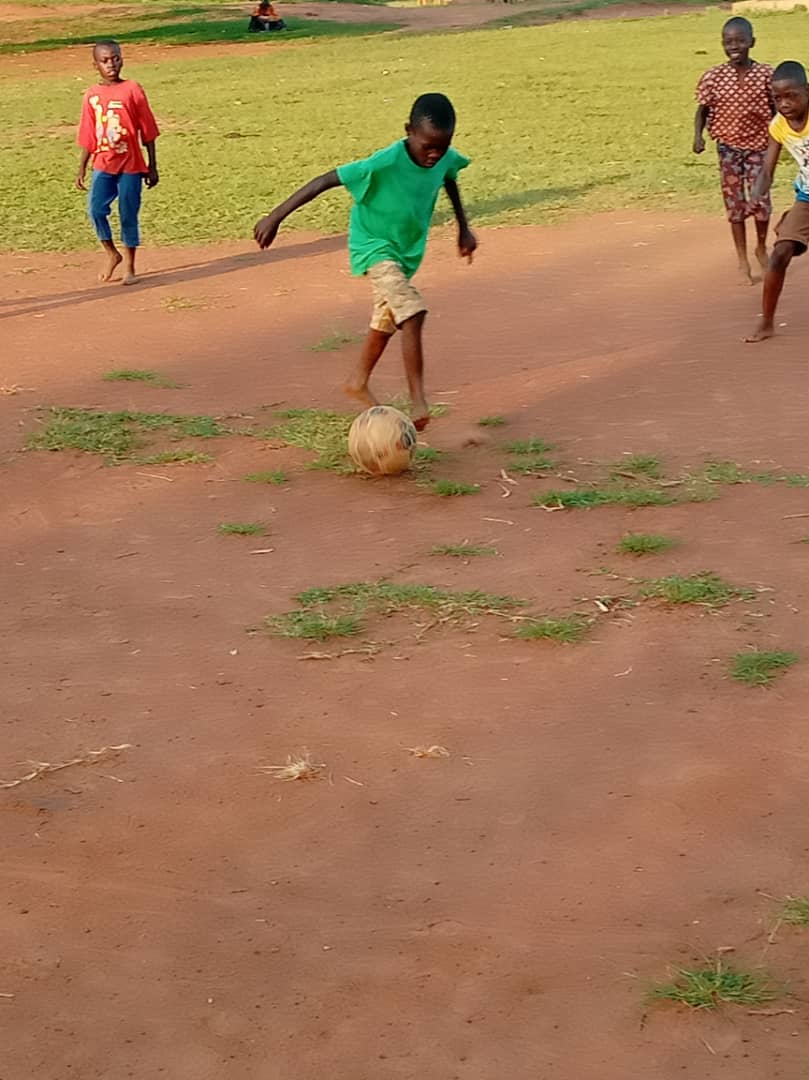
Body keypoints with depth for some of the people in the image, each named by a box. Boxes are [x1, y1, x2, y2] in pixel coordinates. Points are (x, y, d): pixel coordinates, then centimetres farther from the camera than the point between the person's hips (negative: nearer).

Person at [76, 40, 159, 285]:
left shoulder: (132, 90, -4)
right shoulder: (92, 96, 5)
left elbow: (147, 131, -1)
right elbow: (88, 138, 9)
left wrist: (152, 167, -1)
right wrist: (82, 168, 6)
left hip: (131, 165, -2)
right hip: (103, 164, 2)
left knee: (128, 215, 2)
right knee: (96, 208, -12)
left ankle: (129, 267, 16)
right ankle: (112, 254, 10)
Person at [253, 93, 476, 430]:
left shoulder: (445, 159, -16)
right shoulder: (386, 163, -34)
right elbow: (325, 180, -30)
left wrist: (464, 227, 16)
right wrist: (275, 217, -30)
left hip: (408, 248, 7)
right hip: (374, 246, -7)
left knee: (387, 318, 23)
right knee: (412, 313, -25)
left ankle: (359, 382, 45)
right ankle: (418, 400, -25)